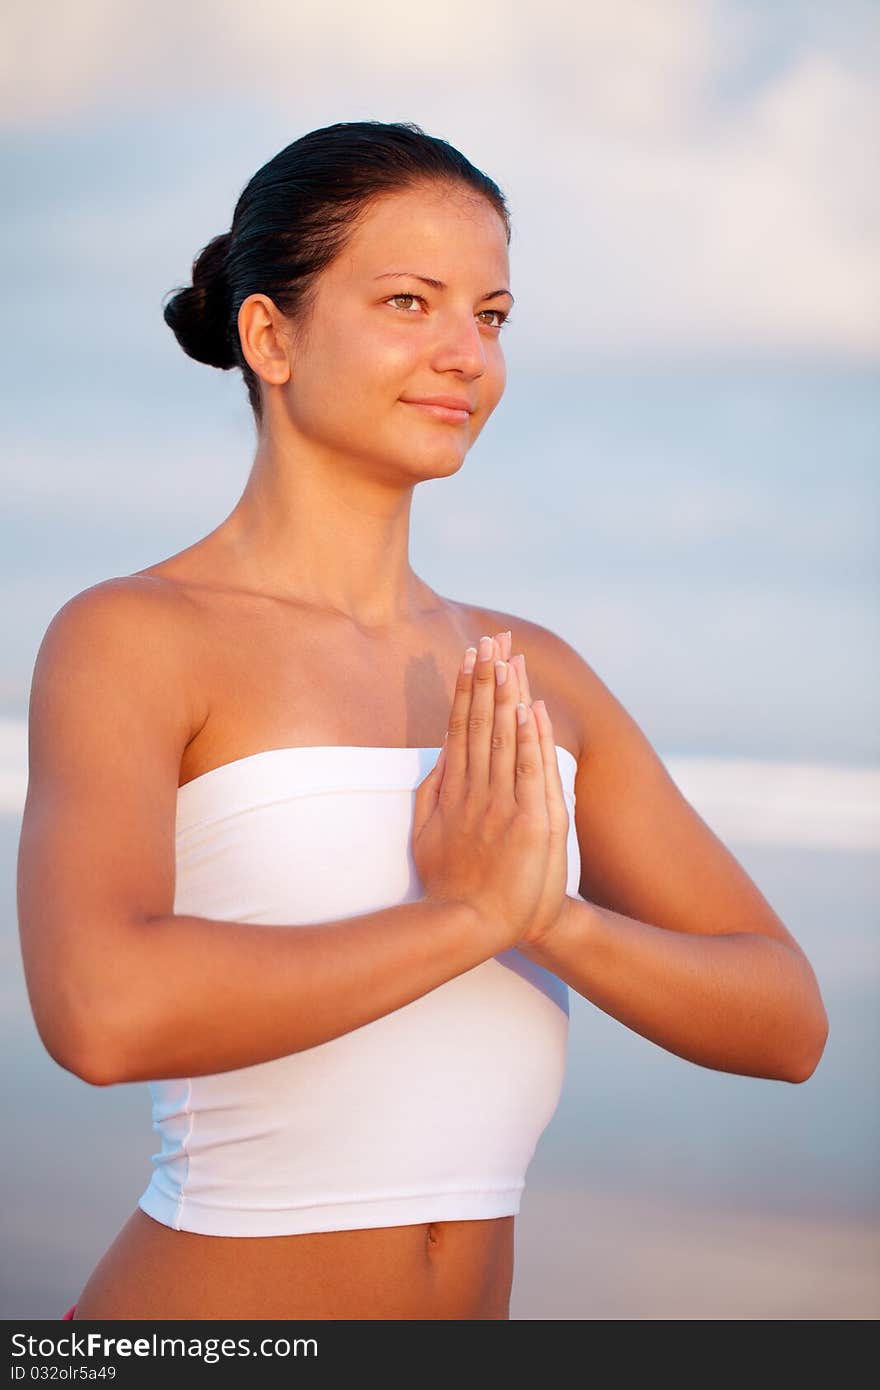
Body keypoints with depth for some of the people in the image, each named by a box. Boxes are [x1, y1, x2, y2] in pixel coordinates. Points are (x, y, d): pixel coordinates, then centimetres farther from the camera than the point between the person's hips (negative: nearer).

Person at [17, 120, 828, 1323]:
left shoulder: (539, 680, 5)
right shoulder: (134, 639, -10)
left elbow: (788, 1023, 1)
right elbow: (101, 1011, -26)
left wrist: (554, 915, -15)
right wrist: (474, 912, -18)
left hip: (470, 1330, 5)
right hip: (198, 1321, -5)